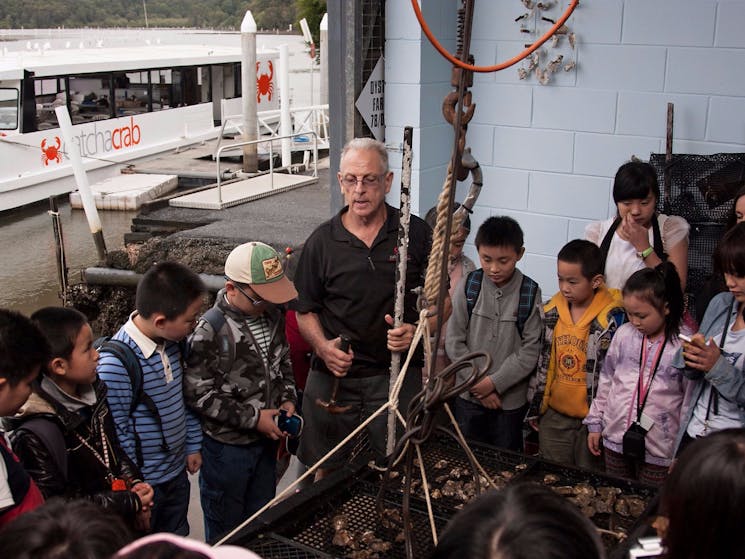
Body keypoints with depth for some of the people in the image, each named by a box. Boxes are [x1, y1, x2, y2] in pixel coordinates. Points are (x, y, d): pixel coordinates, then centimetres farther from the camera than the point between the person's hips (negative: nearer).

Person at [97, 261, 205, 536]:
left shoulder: (171, 343, -5)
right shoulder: (115, 364, -30)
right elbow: (117, 433, -22)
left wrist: (193, 445, 13)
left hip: (177, 471, 7)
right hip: (142, 482, -7)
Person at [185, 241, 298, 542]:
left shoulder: (272, 315, -2)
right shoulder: (209, 330, -23)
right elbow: (198, 394, -22)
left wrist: (287, 399, -4)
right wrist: (252, 418, -22)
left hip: (266, 438, 6)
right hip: (226, 446, -6)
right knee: (226, 531, 15)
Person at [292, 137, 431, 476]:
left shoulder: (415, 233, -1)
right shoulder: (321, 242, 1)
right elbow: (305, 311, 8)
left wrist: (416, 330, -14)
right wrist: (323, 347, -11)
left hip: (398, 375, -1)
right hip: (333, 377, 1)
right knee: (327, 474, 13)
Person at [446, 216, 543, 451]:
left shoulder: (530, 293, -9)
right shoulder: (467, 286, -6)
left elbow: (530, 351, -9)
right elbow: (454, 342, -4)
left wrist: (494, 383, -14)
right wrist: (477, 383, -9)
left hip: (511, 399, -1)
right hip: (469, 396, 1)